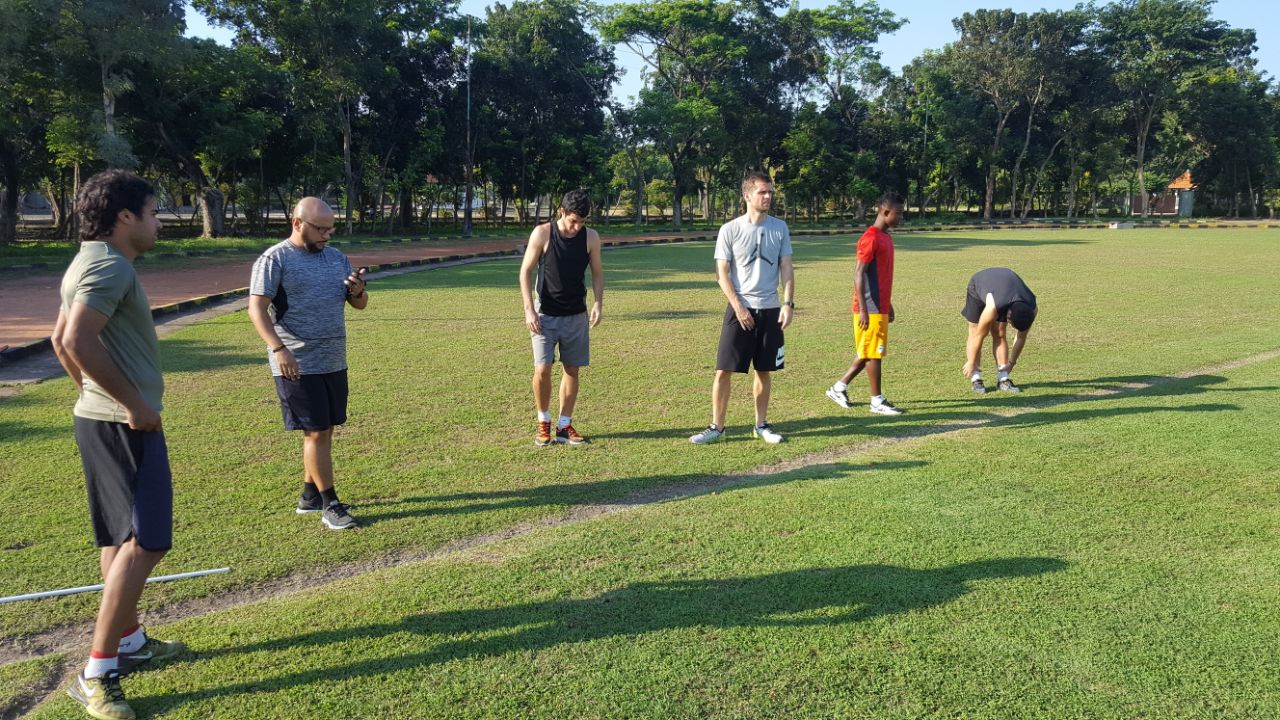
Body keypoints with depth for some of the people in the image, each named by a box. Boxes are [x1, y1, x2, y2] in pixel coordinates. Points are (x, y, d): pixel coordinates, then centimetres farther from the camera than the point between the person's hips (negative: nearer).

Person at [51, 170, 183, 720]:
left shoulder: (90, 264, 15)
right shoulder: (110, 267, -17)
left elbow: (60, 338, 23)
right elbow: (77, 339, -29)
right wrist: (133, 402, -22)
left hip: (103, 419, 11)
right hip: (125, 425, -11)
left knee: (121, 537, 18)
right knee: (145, 543, -9)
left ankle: (130, 641, 31)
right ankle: (96, 674, -3)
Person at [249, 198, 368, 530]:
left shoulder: (336, 257, 11)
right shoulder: (275, 260, -8)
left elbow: (360, 304, 15)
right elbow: (256, 308, -13)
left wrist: (358, 291, -9)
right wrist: (278, 348, -26)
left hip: (334, 363, 7)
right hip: (298, 366, -7)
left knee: (324, 431, 12)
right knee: (316, 432, -4)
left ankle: (310, 496, 26)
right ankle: (330, 505, 4)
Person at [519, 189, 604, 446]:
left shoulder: (591, 237, -2)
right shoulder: (542, 234, -9)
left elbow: (597, 272, 8)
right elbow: (526, 271, -5)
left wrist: (598, 302, -8)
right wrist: (529, 309, -12)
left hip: (576, 316, 3)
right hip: (545, 315, -2)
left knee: (572, 370, 5)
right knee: (542, 369, -9)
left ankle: (564, 426, 16)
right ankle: (543, 422, 12)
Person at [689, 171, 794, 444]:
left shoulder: (780, 228, 5)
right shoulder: (730, 230, -4)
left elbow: (786, 269, 6)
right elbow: (722, 273, -4)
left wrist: (788, 303, -6)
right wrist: (739, 307, -11)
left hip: (770, 309, 3)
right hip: (739, 309, -3)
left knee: (764, 370, 10)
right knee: (724, 370, -3)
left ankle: (761, 424, 23)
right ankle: (717, 426, 8)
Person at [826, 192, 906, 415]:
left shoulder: (885, 237, 15)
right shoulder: (871, 238, -15)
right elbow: (858, 274, -19)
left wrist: (888, 304, 22)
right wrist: (863, 310, -21)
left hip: (881, 307, 10)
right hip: (871, 309, -10)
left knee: (869, 353, 13)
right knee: (874, 353, -1)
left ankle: (839, 387, 21)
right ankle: (877, 401, 8)